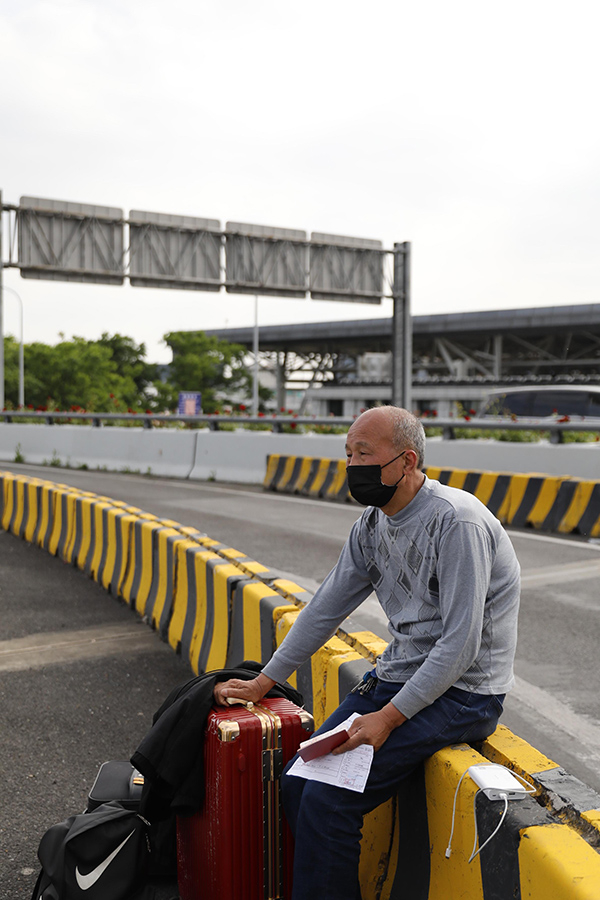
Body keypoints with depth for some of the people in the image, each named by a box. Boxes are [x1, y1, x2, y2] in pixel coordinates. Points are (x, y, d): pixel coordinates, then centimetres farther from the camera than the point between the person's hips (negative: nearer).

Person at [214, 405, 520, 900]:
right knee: (298, 783, -1)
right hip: (397, 676, 8)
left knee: (329, 798, -17)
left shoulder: (457, 521, -20)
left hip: (460, 693, -8)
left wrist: (389, 718, -23)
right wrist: (263, 682, 14)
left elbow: (460, 645, -22)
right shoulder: (372, 525, 6)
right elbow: (326, 609, 13)